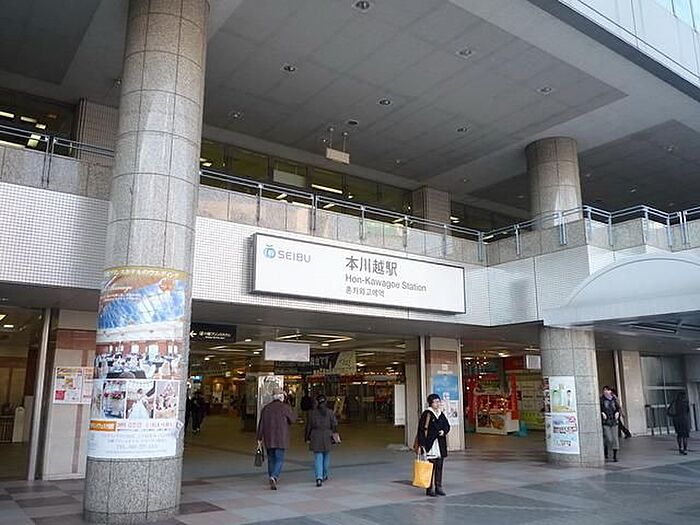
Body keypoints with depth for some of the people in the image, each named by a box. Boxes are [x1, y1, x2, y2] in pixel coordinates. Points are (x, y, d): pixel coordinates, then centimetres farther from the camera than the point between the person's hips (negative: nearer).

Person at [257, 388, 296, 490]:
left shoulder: (266, 408, 4)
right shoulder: (285, 407, -8)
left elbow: (261, 424, 4)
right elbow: (293, 419, 1)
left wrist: (259, 438, 10)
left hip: (268, 438, 4)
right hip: (281, 438, -4)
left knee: (271, 458, 17)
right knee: (279, 459, -2)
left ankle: (272, 478, 24)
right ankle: (274, 477, -22)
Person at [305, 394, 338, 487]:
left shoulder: (312, 412, 0)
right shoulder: (330, 412, -1)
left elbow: (308, 426, 4)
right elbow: (334, 425, -3)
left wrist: (307, 438, 12)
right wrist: (334, 434, 6)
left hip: (315, 437, 0)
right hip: (327, 437, 0)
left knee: (318, 458, 0)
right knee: (326, 456, 19)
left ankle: (319, 478, -15)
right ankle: (324, 475, 30)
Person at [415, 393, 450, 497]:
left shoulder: (441, 414, 11)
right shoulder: (427, 414, -10)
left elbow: (447, 425, 21)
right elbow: (422, 429, -13)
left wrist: (444, 431, -2)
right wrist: (422, 444, -18)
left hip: (440, 444, 7)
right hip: (430, 444, -7)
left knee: (439, 465, 10)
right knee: (431, 467, -5)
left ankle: (438, 487, 20)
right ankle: (429, 489, 4)